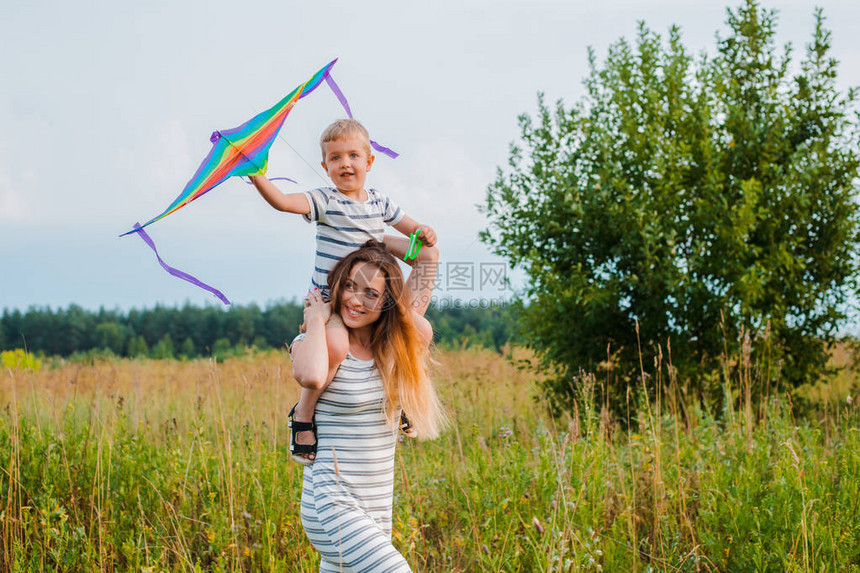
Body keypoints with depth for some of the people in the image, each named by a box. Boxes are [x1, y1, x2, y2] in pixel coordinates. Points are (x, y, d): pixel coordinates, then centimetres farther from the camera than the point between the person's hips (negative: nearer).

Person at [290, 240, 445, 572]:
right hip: (332, 505, -6)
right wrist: (317, 319, -18)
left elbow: (426, 261, 15)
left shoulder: (394, 345, 7)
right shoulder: (321, 345, -7)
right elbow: (310, 376, -34)